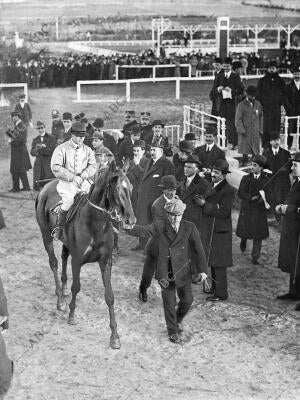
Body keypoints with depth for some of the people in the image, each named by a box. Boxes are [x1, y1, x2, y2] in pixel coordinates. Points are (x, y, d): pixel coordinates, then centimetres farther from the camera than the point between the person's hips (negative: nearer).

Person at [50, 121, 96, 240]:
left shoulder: (87, 150, 13)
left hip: (84, 182, 4)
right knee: (69, 199, -32)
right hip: (66, 183, -4)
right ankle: (58, 227, -17)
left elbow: (92, 166, 2)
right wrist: (73, 177, -20)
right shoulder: (62, 149, 0)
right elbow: (55, 168, -11)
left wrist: (82, 176, -18)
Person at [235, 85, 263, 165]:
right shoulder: (241, 105, -4)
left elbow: (260, 118, 14)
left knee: (256, 152, 2)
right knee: (245, 151, 1)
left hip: (255, 132, 3)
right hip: (245, 133, -3)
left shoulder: (258, 104, 8)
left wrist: (260, 130, 9)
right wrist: (242, 130, -14)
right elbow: (238, 119, -6)